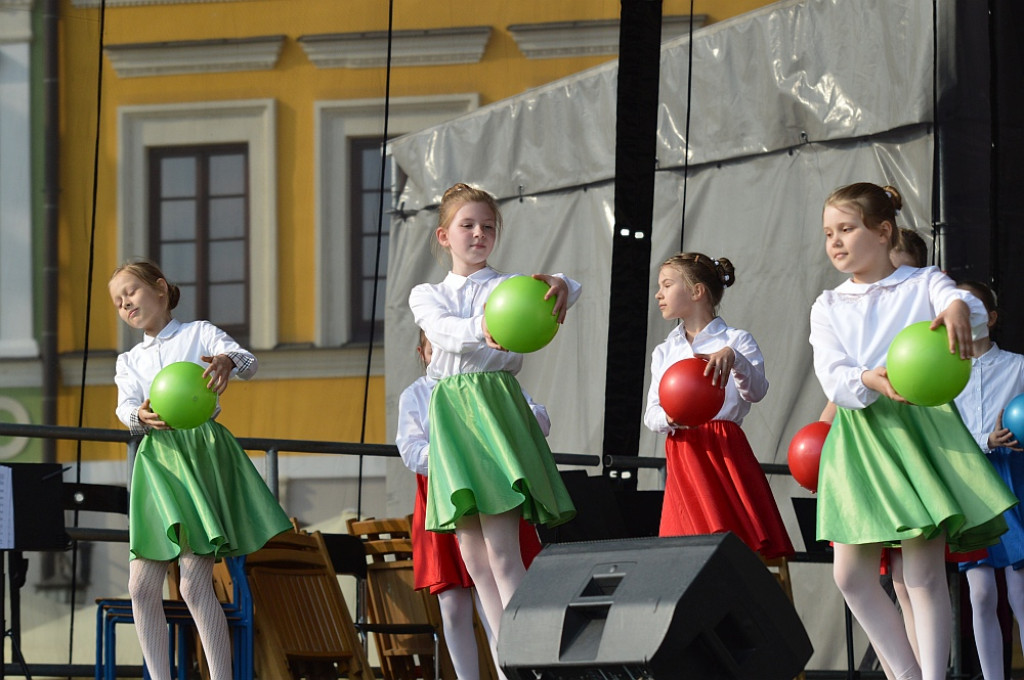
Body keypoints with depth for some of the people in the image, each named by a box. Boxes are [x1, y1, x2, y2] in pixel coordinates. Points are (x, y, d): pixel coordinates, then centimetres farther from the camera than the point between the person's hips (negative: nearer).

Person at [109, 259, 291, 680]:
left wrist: (228, 360, -34)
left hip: (202, 451, -5)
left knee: (195, 583, -16)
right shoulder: (129, 361, 20)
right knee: (142, 586, -3)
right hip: (156, 459, 5)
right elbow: (125, 410, 2)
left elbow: (249, 363, -9)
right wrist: (142, 416, -23)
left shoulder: (199, 334, 8)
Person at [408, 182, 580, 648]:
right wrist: (481, 329, -30)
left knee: (501, 550, -16)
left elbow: (560, 293, -13)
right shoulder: (426, 295, 16)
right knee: (472, 553, 2)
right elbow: (442, 330, -7)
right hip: (449, 412, 4)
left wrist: (560, 287, -40)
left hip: (496, 401, -4)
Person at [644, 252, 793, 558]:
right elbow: (651, 414, 10)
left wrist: (732, 358, -30)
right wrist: (670, 418, -15)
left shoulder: (736, 341, 5)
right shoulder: (664, 352, 18)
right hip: (683, 459, 4)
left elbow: (757, 392, -11)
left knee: (743, 547, -11)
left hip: (725, 452, -4)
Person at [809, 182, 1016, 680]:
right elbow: (832, 377, -3)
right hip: (859, 433, 4)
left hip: (919, 425, -4)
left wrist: (959, 310, -44)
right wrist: (871, 381, -27)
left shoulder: (923, 285, 5)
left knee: (924, 573, -10)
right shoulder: (828, 307, 13)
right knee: (851, 573, -2)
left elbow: (972, 309, -18)